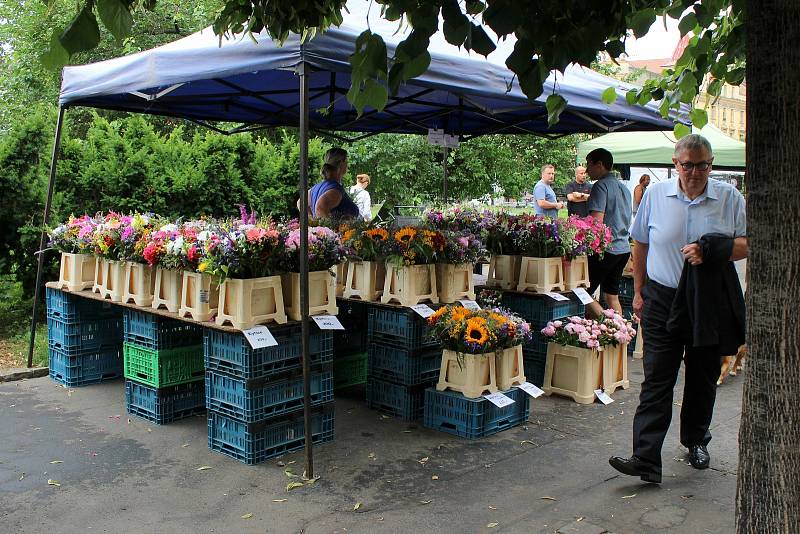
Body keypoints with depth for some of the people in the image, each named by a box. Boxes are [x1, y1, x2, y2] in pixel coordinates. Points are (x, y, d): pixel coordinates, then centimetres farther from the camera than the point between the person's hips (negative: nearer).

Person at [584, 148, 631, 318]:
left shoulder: (601, 185, -11)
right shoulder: (624, 187, 17)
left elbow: (596, 220, -19)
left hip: (606, 248, -9)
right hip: (624, 248, 9)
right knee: (612, 296, 14)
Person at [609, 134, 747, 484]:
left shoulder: (729, 198, 1)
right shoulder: (655, 195, 2)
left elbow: (746, 245, 1)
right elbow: (641, 246, 9)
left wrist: (709, 252, -17)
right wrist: (638, 291, 7)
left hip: (710, 304, 1)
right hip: (663, 301, -1)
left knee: (703, 378, 14)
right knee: (656, 381, -4)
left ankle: (696, 441, 35)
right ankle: (646, 460, -5)